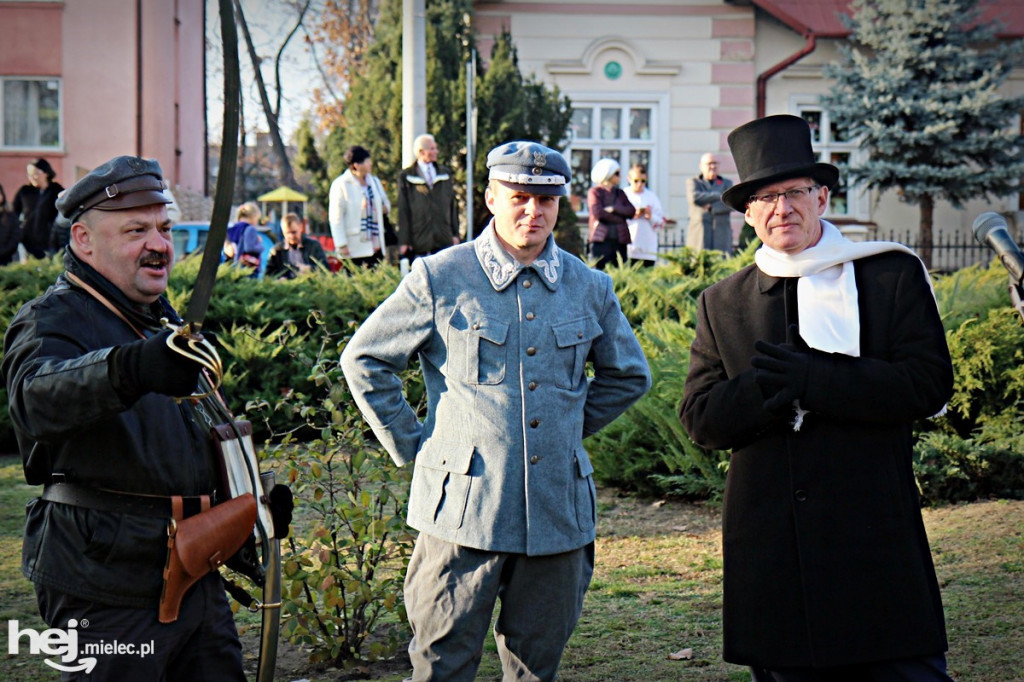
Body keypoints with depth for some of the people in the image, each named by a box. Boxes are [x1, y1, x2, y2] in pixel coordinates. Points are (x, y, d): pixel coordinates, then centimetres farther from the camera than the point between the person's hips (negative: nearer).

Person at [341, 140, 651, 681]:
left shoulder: (590, 289, 8)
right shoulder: (438, 279, -3)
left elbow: (628, 375, 24)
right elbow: (364, 359, 5)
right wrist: (411, 444, 3)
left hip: (558, 511, 3)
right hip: (464, 507, -3)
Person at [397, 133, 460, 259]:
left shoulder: (445, 173, 15)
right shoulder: (406, 176, 3)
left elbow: (452, 205, 16)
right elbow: (403, 210, 0)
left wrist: (455, 233, 10)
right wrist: (404, 241, -5)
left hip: (444, 238, 3)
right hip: (418, 239, -3)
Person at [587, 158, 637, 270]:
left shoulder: (620, 193, 19)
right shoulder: (594, 192, 3)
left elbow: (632, 212, 5)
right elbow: (597, 213, -12)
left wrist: (613, 208, -9)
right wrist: (620, 217, -5)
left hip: (620, 240, 5)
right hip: (601, 239, -5)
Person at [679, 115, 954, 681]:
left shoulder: (894, 276, 3)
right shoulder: (721, 304, 11)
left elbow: (929, 384, -8)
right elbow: (700, 418, 3)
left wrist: (813, 381, -16)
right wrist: (772, 385, -16)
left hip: (878, 543, -2)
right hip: (771, 550, 3)